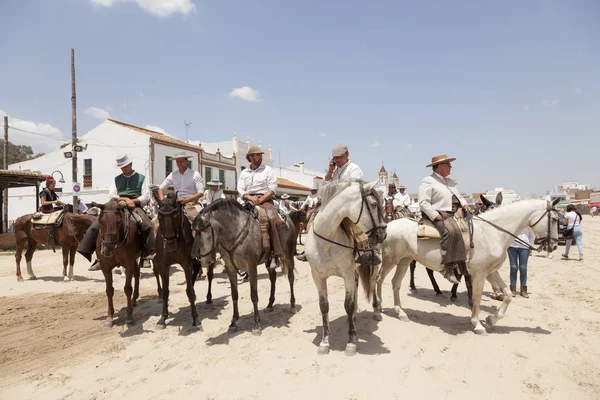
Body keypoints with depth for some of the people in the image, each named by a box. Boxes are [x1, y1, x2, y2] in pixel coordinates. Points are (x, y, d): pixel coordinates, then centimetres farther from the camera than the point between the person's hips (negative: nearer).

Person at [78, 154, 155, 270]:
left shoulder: (141, 178, 11)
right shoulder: (116, 179, 20)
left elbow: (146, 197, 2)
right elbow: (111, 196, 10)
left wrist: (132, 201, -12)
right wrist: (125, 199, -9)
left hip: (135, 207, -3)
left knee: (147, 225, -33)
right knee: (96, 225, -14)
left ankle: (150, 252, -30)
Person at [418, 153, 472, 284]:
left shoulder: (450, 181, 24)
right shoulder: (428, 181, -4)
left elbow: (459, 196, 29)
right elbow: (423, 203, -12)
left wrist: (464, 204, 6)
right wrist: (436, 216, -19)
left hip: (455, 214, 10)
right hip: (439, 216, -10)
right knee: (452, 231, -35)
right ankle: (449, 268, -31)